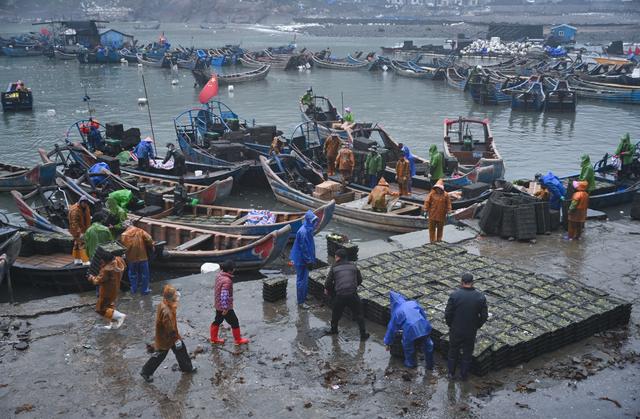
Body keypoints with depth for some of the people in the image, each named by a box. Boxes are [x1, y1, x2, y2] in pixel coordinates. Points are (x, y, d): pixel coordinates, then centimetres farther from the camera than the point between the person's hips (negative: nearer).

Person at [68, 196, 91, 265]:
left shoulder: (86, 208, 4)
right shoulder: (75, 210, -24)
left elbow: (88, 219, 17)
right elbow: (74, 222, -27)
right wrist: (79, 232, -32)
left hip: (84, 229, 9)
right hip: (77, 230, -9)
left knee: (77, 244, 18)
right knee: (82, 245, -14)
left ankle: (77, 260, 27)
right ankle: (85, 261, -16)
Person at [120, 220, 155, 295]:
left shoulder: (123, 235, -6)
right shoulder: (140, 231, -6)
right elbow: (149, 239, -12)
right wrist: (151, 248, 4)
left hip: (131, 258, 1)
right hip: (142, 256, -1)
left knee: (133, 274, 20)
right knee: (144, 274, 12)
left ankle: (134, 289, 28)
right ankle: (145, 290, 18)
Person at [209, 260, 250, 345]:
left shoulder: (219, 276, -2)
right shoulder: (227, 281, -30)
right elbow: (224, 295, -33)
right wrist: (225, 308, -26)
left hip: (218, 305, 9)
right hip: (225, 306, -9)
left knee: (217, 321, 23)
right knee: (234, 322, 9)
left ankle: (214, 338, 37)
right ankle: (238, 340, 24)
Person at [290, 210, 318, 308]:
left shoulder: (308, 230, 5)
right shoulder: (303, 232, -25)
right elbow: (304, 248, -24)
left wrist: (311, 260, 19)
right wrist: (309, 261, -19)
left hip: (305, 259, 10)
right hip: (301, 261, -10)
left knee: (305, 279, 22)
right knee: (302, 280, 0)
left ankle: (304, 296, 37)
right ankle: (300, 302, 10)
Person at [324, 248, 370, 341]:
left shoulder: (334, 268, 3)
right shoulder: (353, 265, 11)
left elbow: (328, 282, 3)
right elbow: (360, 280, 16)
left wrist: (327, 289, 24)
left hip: (340, 296, -1)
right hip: (352, 295, 1)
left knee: (336, 312, 24)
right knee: (358, 314, 15)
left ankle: (333, 329, 40)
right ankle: (363, 334, 16)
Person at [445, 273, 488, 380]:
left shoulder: (454, 295, -19)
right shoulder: (480, 297, -12)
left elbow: (448, 314, -14)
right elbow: (484, 316, -7)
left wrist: (450, 325, 4)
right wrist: (477, 326, 9)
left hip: (456, 330, -1)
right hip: (471, 332, 1)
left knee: (453, 351, 20)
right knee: (467, 353, 19)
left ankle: (451, 373, 34)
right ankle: (464, 375, 32)